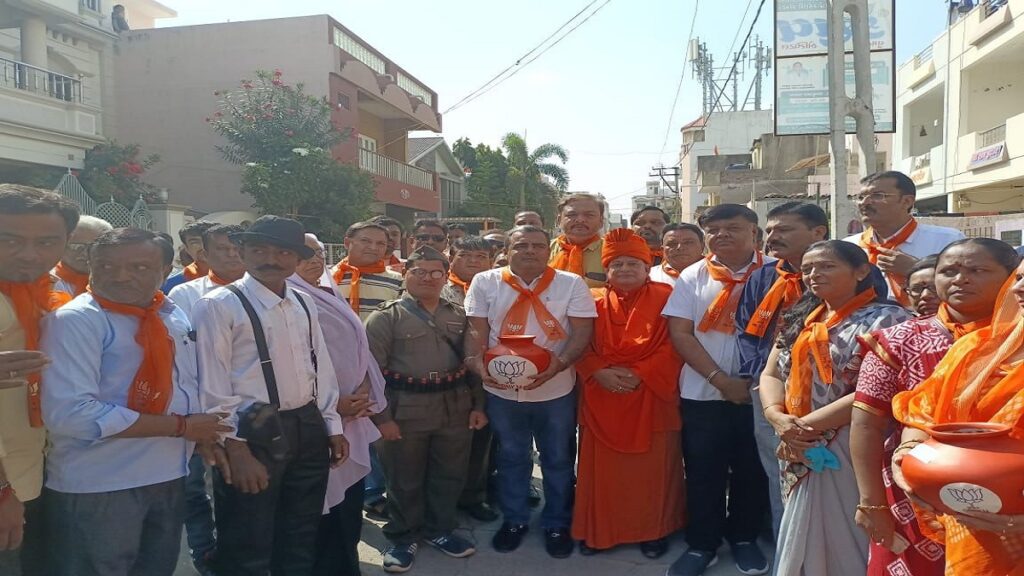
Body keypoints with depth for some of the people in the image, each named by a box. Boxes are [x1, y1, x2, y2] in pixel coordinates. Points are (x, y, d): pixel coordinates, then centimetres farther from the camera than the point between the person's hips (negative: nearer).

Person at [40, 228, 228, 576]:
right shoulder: (75, 321, -16)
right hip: (97, 487, -7)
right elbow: (71, 414, -25)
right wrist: (179, 426, -22)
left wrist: (206, 435, 0)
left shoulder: (173, 317, 6)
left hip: (170, 478, 7)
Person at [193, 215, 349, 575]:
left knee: (301, 543, 20)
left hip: (308, 429, 6)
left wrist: (332, 426, 12)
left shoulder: (304, 305, 11)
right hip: (252, 433, -6)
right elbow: (213, 385, -14)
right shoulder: (219, 306, -10)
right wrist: (236, 449, -16)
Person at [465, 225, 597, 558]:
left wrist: (559, 363, -25)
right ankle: (513, 519, 37)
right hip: (502, 390, 1)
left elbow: (582, 332, -8)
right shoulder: (485, 283, 0)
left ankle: (557, 524, 32)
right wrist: (477, 364, -20)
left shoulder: (571, 284, -3)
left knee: (558, 460, 13)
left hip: (556, 389, -1)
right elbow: (477, 330, -2)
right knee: (511, 458, 18)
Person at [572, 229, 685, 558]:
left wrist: (639, 374, -17)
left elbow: (674, 345, -7)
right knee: (602, 469, 8)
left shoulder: (665, 298, 0)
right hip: (602, 400, 2)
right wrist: (598, 372, -15)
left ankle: (653, 531, 25)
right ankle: (598, 530, 24)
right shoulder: (594, 301, 6)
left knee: (651, 470, 7)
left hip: (651, 398, -2)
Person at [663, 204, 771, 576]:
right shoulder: (693, 277, 2)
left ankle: (744, 538, 32)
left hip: (759, 391, 0)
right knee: (703, 471, 9)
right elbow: (680, 334, -3)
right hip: (703, 393, 1)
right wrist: (721, 379, -11)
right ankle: (702, 543, 24)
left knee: (751, 469, 12)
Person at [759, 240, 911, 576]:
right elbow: (770, 375, 9)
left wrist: (808, 424, -17)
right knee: (803, 541, 16)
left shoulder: (886, 320, -9)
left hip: (851, 450, -6)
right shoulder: (799, 320, 12)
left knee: (842, 540, 3)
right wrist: (778, 417, -11)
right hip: (799, 452, 6)